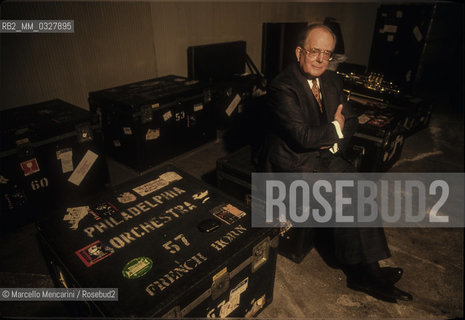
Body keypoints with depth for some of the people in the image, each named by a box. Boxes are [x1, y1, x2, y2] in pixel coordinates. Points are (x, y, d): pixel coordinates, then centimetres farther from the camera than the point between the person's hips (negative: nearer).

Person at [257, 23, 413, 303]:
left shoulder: (331, 80, 9)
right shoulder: (282, 87, -17)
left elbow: (350, 120, 13)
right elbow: (303, 136, -25)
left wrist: (333, 141, -7)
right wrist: (335, 128, -8)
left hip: (325, 155, 8)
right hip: (292, 162, -7)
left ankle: (369, 269, 1)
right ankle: (360, 272, 2)